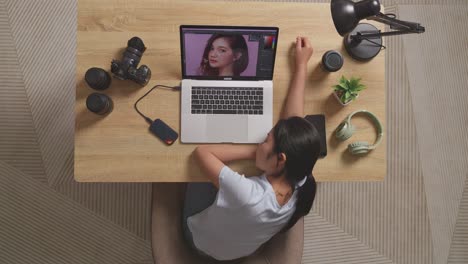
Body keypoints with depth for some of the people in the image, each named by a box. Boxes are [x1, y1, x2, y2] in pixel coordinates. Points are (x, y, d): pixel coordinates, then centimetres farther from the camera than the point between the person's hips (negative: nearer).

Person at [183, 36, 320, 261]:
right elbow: (293, 119, -23)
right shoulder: (300, 186, -32)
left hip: (202, 240, -4)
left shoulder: (248, 195, -49)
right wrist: (301, 65, -17)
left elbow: (201, 152, -37)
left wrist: (253, 151, -32)